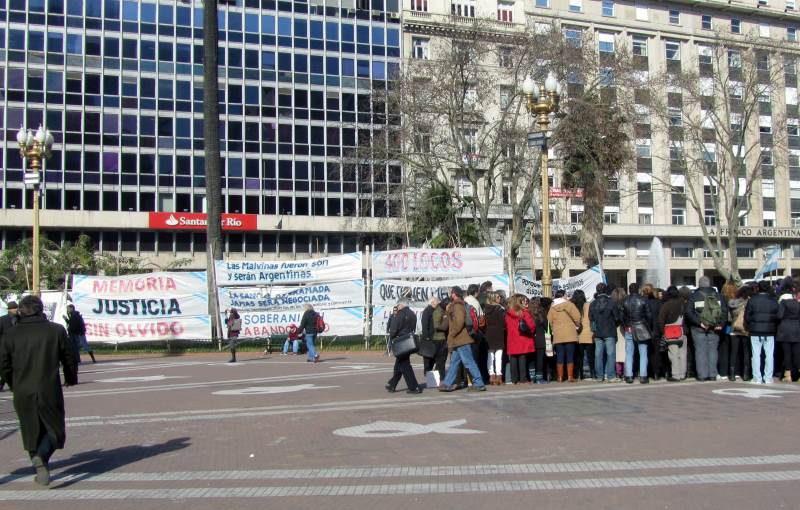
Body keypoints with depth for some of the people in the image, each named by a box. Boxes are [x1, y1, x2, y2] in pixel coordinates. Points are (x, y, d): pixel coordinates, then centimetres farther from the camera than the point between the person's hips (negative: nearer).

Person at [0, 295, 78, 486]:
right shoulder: (56, 330, -4)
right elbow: (70, 357, 2)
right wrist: (71, 378, 20)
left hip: (23, 393, 2)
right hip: (49, 391, -2)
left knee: (31, 432, 16)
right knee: (54, 428, 7)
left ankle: (40, 470, 19)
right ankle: (42, 456, -20)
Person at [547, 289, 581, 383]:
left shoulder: (552, 308, 6)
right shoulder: (569, 304, -3)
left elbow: (550, 321, 3)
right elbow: (577, 317, -8)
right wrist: (577, 325, 10)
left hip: (557, 336, 3)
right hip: (570, 334, -2)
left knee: (559, 357, 5)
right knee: (570, 356, 2)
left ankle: (560, 377, 5)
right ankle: (570, 376, 1)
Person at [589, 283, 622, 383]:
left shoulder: (592, 304, 2)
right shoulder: (611, 303, -9)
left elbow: (591, 319, 6)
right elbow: (618, 318, -5)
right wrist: (614, 325, 14)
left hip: (597, 333, 4)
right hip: (610, 333, -4)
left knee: (598, 354, 7)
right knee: (610, 354, 0)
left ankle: (599, 376, 10)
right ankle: (610, 376, -3)